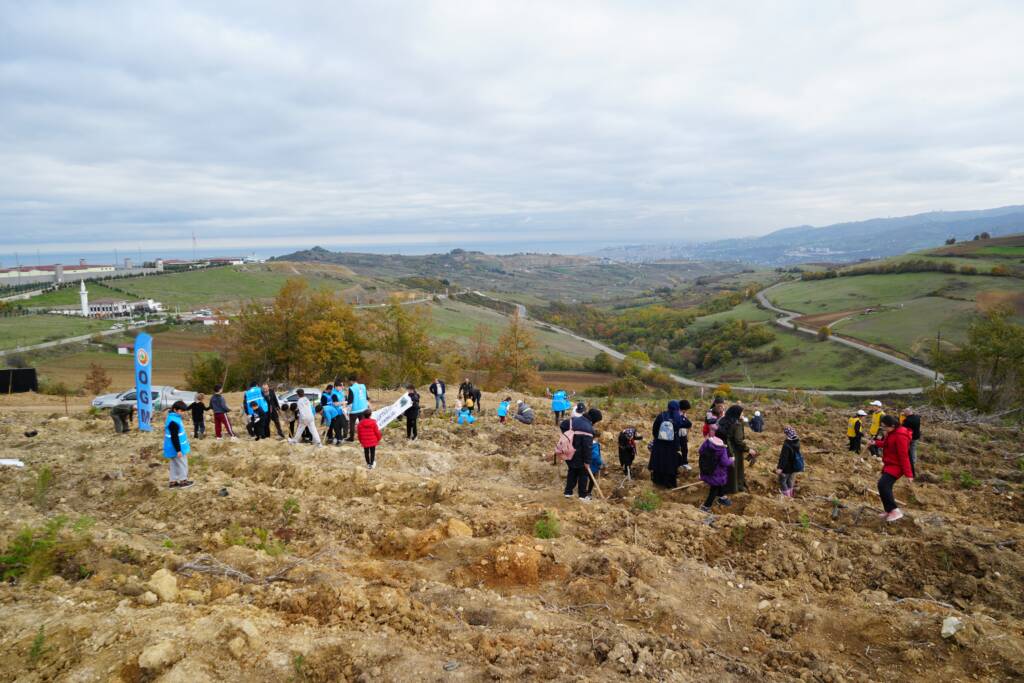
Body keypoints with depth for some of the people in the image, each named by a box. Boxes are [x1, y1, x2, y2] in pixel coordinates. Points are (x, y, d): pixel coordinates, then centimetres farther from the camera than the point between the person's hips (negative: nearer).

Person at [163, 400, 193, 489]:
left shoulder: (173, 418, 8)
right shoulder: (173, 421, -25)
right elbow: (174, 437, -25)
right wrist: (178, 450, -22)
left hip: (173, 448, 10)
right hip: (176, 448, -10)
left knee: (174, 465, 17)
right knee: (182, 464, 4)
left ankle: (173, 482, 25)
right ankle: (183, 481, 15)